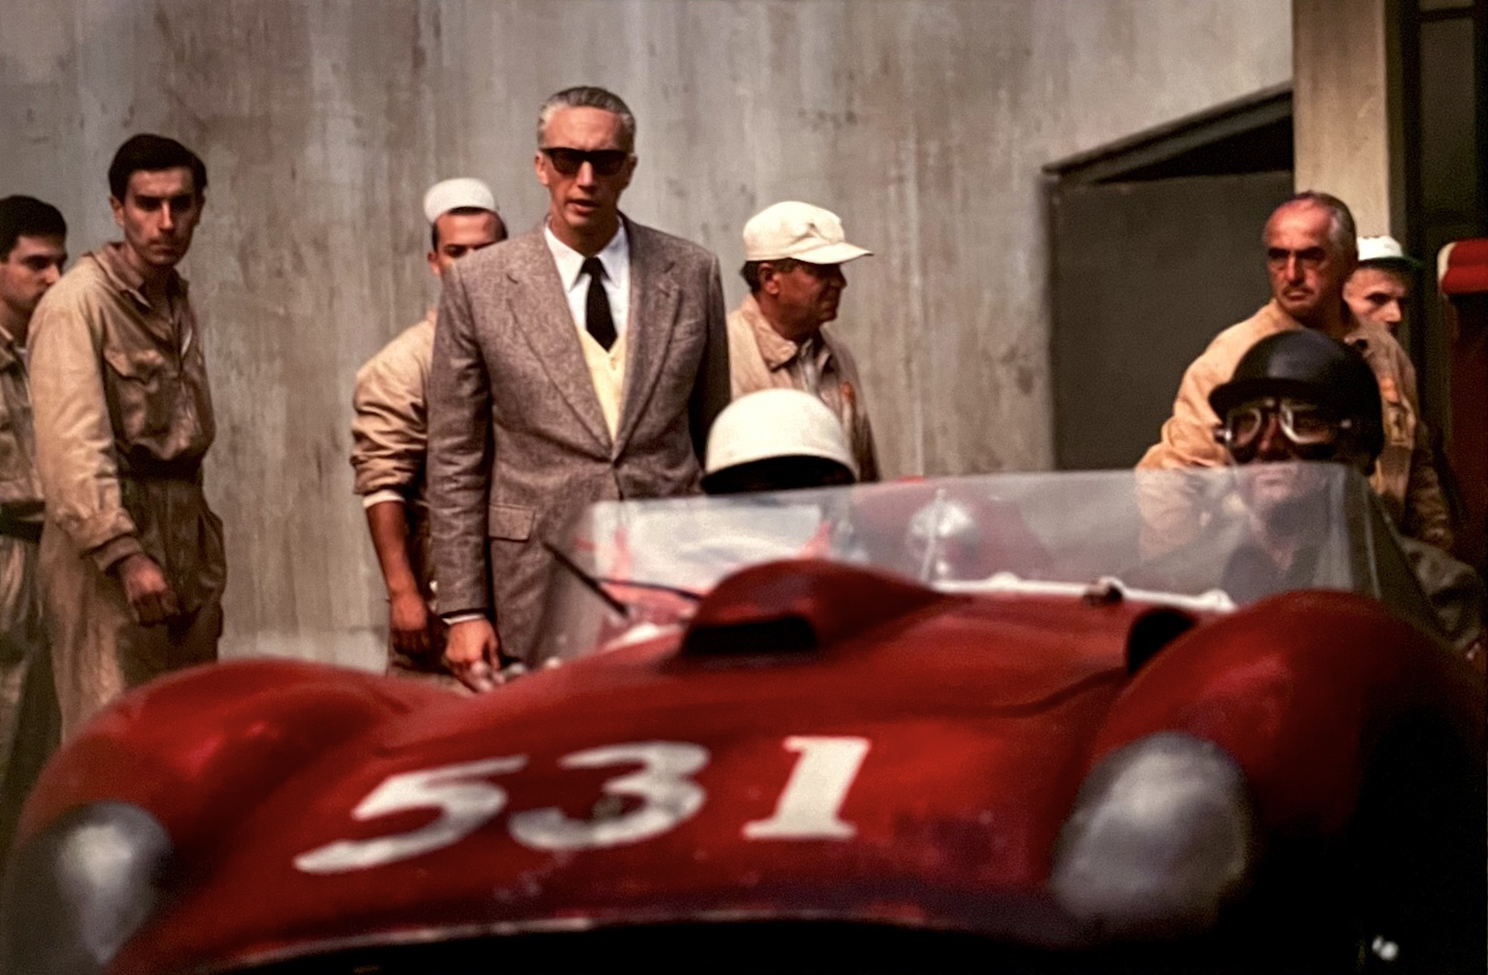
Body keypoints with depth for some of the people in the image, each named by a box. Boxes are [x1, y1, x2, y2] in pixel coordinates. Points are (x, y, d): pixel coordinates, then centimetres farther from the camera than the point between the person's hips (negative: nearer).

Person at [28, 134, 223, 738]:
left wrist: (208, 573, 17)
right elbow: (72, 447, -18)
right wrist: (126, 554, -25)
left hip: (185, 553, 8)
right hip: (107, 557, -8)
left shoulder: (178, 305, 16)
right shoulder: (78, 302, -9)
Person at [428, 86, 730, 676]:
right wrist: (464, 611, -2)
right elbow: (456, 463, 3)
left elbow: (716, 440, 13)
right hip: (539, 598, -1)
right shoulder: (478, 284, 2)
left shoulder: (692, 274, 7)